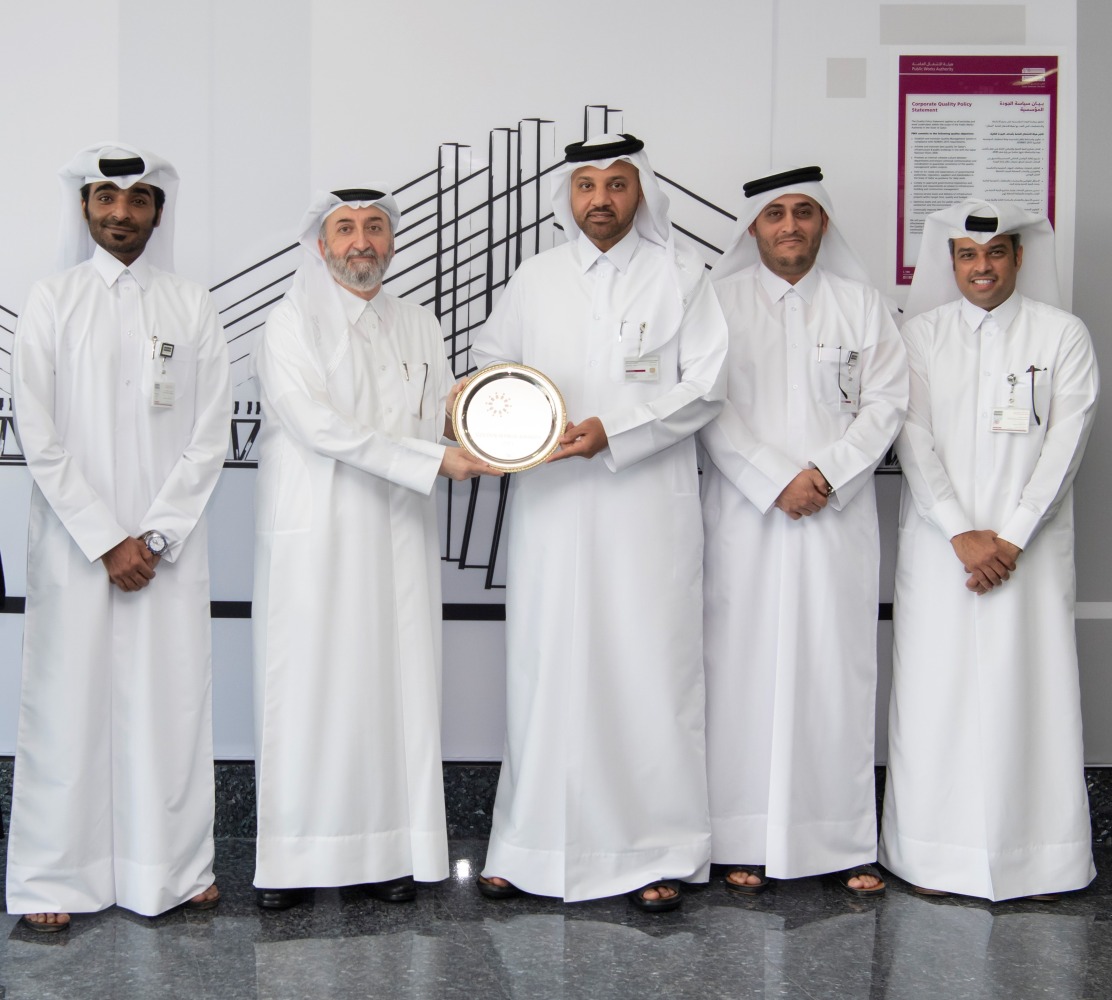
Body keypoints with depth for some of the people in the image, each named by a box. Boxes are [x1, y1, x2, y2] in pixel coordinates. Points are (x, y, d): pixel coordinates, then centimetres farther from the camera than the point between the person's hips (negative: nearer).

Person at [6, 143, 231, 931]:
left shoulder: (192, 307, 7)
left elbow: (210, 437, 2)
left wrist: (152, 536, -7)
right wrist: (106, 541, -9)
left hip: (170, 545, 1)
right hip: (74, 541, -1)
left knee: (172, 699, 3)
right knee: (70, 697, 1)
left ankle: (174, 867, 14)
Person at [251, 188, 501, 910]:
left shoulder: (420, 327, 17)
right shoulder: (291, 325, 1)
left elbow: (443, 420, 13)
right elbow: (319, 424, -13)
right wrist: (433, 460, -17)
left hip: (399, 536, 4)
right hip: (316, 534, -4)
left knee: (398, 684, 2)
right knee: (309, 687, -3)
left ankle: (390, 850, 10)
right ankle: (295, 857, 5)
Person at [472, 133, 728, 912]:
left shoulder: (679, 274, 3)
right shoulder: (536, 278, 13)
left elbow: (705, 386, -3)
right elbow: (492, 359, 21)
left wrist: (614, 431, -14)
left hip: (649, 505, -2)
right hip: (552, 504, 3)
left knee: (649, 666, 0)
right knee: (547, 669, 5)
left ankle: (658, 851, 10)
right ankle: (532, 846, 15)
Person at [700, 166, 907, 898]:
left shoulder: (861, 303, 10)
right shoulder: (720, 301, 4)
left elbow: (886, 400, 4)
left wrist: (828, 473, -10)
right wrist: (775, 480, -11)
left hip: (838, 518, 1)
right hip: (745, 516, -1)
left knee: (838, 668, 1)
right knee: (746, 666, 0)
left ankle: (846, 842, 9)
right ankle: (748, 841, 7)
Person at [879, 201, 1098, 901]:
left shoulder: (1064, 335, 4)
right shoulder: (921, 335, 7)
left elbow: (1065, 443, -3)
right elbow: (913, 439, -1)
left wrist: (1012, 538, -11)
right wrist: (961, 533, -11)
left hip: (1031, 546, -1)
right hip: (938, 545, 1)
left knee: (1030, 691, -1)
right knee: (935, 691, 1)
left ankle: (1036, 858, 9)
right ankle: (933, 854, 11)